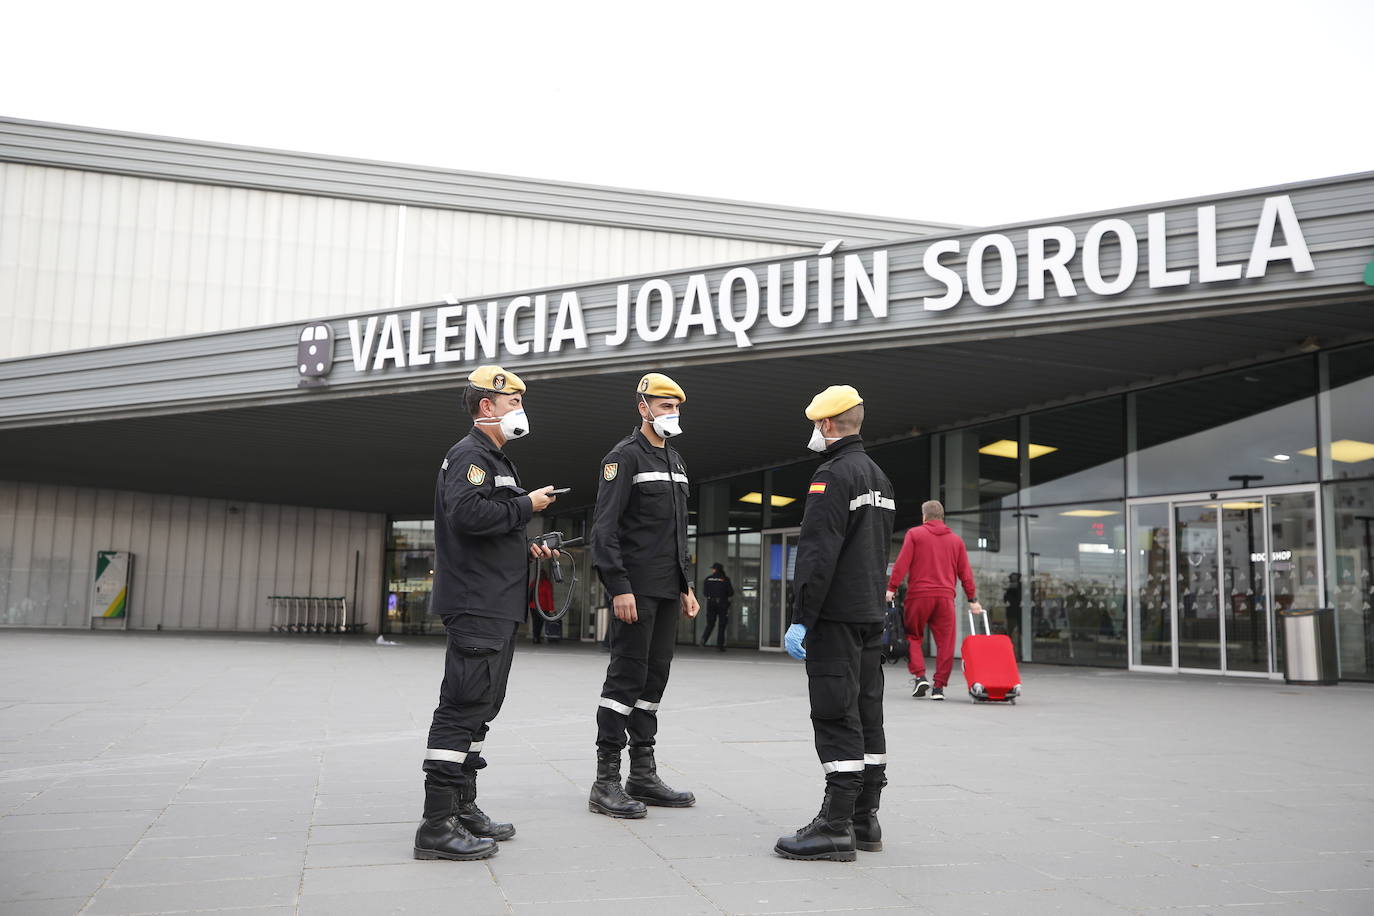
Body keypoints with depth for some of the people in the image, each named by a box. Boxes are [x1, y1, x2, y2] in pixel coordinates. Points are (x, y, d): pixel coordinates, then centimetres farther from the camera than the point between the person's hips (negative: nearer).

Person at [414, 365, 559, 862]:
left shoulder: (494, 459, 24)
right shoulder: (470, 454, -9)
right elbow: (466, 514, -26)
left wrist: (525, 548, 13)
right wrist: (526, 505, -15)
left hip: (496, 606, 11)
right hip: (476, 603, -11)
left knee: (479, 707, 14)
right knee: (464, 706, -12)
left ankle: (463, 808, 23)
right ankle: (437, 826, -10)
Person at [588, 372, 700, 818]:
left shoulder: (675, 460, 19)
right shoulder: (624, 456, -7)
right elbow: (605, 527, -14)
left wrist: (686, 585, 18)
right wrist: (619, 587, -21)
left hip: (668, 591, 8)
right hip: (636, 589, -8)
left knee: (654, 679, 11)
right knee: (626, 677, -7)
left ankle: (643, 776, 19)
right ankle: (606, 783, -2)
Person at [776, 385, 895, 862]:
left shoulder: (833, 475, -13)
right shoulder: (879, 476, 18)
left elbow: (818, 554, -20)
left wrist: (802, 619, -19)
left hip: (836, 616, -9)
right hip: (871, 615, 10)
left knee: (836, 718, -8)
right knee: (867, 714, 11)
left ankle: (836, 826, -7)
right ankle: (865, 820, 17)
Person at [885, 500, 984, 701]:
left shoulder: (914, 534, 5)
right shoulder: (956, 540, 15)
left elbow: (902, 564, -4)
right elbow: (965, 572, 13)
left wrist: (891, 588, -4)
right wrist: (972, 599, 16)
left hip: (918, 594, -2)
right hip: (946, 597, 2)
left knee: (913, 637, 9)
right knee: (945, 642, 5)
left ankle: (919, 676, -6)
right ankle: (939, 687, 2)